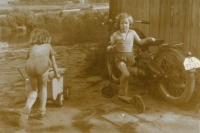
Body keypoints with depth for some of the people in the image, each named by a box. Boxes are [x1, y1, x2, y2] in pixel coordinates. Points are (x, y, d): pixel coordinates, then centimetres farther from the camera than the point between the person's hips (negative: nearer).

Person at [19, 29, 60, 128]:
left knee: (34, 90, 20)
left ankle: (27, 108, -7)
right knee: (43, 87, 24)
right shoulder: (48, 46, 33)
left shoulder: (31, 48, 37)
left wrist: (32, 75, 68)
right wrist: (56, 74, 56)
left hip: (30, 66, 2)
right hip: (42, 64, -2)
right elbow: (53, 63, 40)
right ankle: (42, 111, 22)